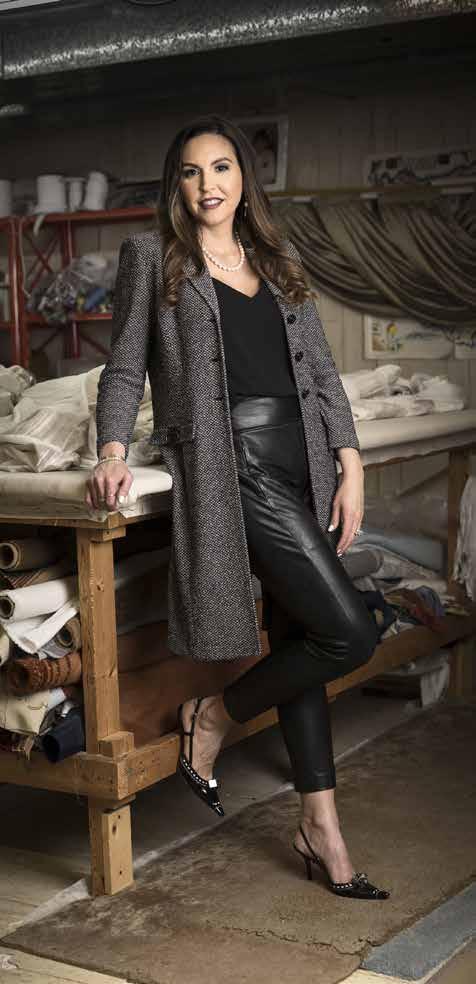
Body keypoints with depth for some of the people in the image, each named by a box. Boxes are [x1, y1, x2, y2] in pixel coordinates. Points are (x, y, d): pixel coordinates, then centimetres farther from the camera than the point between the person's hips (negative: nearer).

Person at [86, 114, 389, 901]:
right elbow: (125, 368, 4)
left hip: (302, 460, 6)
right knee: (350, 634, -14)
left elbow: (321, 369, 14)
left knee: (297, 638, 9)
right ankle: (215, 717, 7)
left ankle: (320, 825, 17)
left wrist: (350, 465, 4)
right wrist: (112, 450, -13)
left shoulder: (280, 264, 18)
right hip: (230, 461, -5)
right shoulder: (151, 256, 6)